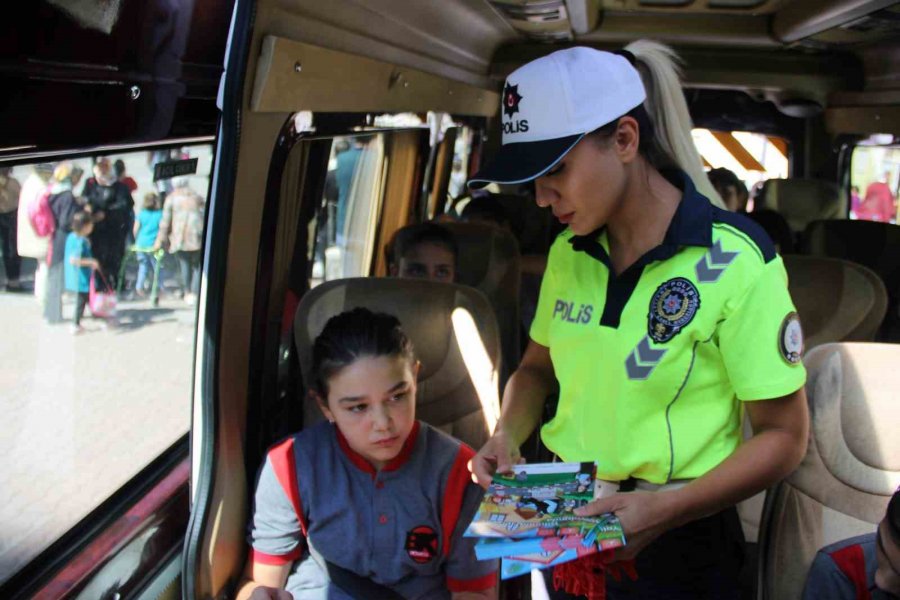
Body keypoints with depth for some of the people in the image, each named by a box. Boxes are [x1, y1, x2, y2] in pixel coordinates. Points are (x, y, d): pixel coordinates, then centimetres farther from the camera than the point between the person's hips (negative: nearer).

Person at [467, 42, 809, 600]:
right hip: (566, 527, 5)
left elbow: (784, 435, -14)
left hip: (677, 546, -5)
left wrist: (668, 508, -25)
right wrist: (509, 435, -5)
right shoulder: (568, 254, -1)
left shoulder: (736, 261, -17)